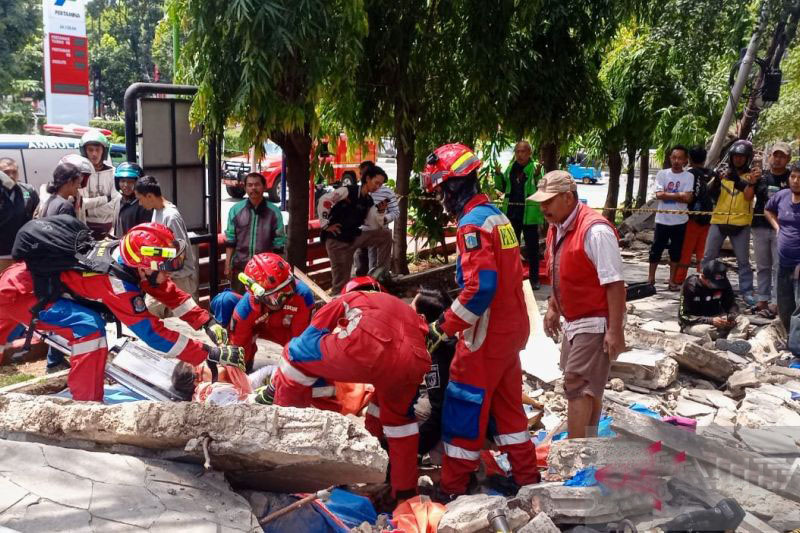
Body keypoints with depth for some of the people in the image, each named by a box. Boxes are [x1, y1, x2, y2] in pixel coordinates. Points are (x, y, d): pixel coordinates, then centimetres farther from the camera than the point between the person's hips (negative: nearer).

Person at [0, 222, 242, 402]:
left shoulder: (129, 257, -9)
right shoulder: (117, 285, -31)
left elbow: (170, 293, 1)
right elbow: (154, 334, -30)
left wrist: (207, 322, -5)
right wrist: (212, 353, -29)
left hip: (28, 272, 9)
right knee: (89, 327, -22)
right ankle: (87, 405, -14)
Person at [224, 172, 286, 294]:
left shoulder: (274, 212, -2)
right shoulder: (236, 210, 0)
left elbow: (278, 242, 1)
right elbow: (230, 240, 3)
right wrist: (227, 264, 1)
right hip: (240, 266, 1)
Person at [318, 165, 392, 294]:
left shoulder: (369, 202, 9)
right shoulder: (347, 191, -11)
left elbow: (374, 226, 6)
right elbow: (323, 200, -16)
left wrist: (381, 212, -10)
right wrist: (326, 224, -15)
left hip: (353, 238, 6)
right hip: (336, 239, -6)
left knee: (385, 236, -3)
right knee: (341, 280, -5)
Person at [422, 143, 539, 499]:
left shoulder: (472, 224, -19)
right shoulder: (495, 215, 10)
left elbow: (479, 288, -28)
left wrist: (443, 327, -19)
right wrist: (454, 318, 18)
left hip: (486, 336, -9)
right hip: (510, 329, 9)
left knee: (463, 410, 3)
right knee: (507, 404, 20)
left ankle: (452, 488, 15)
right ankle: (527, 477, 30)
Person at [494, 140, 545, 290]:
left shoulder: (536, 168, -5)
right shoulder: (510, 168, 9)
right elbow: (503, 187, 16)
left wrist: (538, 175, -30)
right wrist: (498, 175, 1)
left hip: (529, 214, -5)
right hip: (511, 212, 5)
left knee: (532, 248, 4)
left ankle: (534, 279, 14)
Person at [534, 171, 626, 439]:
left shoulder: (595, 231, -23)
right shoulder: (557, 228, 5)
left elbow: (615, 284, -24)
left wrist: (615, 331, -24)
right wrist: (553, 309, 18)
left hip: (594, 323, -9)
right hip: (574, 322, 9)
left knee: (577, 387, -9)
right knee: (588, 387, 20)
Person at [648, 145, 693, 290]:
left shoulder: (689, 177, -2)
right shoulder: (662, 174, 0)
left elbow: (687, 198, -13)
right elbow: (659, 195, -11)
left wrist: (667, 194, -14)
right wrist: (678, 194, -12)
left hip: (680, 221, 0)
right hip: (662, 219, 0)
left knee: (676, 251, 8)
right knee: (656, 250, 6)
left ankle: (672, 280, 18)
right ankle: (650, 278, 18)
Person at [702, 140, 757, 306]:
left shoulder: (751, 176, 4)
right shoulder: (723, 173, 10)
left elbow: (748, 196, -12)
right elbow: (710, 193, -1)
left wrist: (750, 184, -30)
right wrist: (716, 180, -20)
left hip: (741, 223, -2)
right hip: (719, 221, 2)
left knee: (743, 260, 2)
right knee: (708, 256, 4)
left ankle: (746, 292, 9)